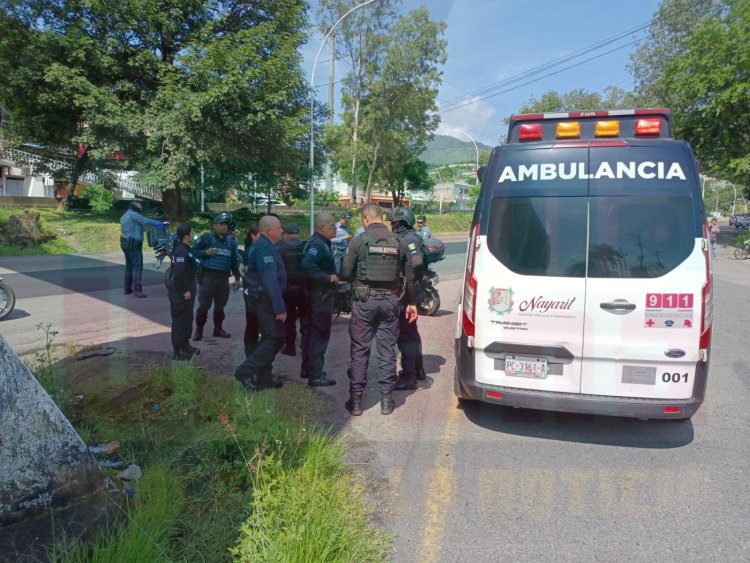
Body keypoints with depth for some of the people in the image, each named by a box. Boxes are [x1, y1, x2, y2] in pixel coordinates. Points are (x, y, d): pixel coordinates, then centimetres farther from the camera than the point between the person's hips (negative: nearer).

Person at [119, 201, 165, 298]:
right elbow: (147, 221, -19)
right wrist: (161, 223, -19)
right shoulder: (133, 215, -12)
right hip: (133, 244, -10)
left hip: (125, 242, 10)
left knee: (129, 265, 16)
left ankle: (127, 288, 20)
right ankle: (137, 290, -14)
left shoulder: (124, 216, 20)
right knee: (137, 266, -10)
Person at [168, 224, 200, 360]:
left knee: (187, 318, 18)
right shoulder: (181, 251, -20)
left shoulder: (184, 249, 11)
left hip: (186, 288, 10)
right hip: (180, 292, -10)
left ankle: (185, 345, 31)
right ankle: (178, 351, 6)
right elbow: (178, 273, -26)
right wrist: (184, 291, -21)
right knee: (180, 319, -2)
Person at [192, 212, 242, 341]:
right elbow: (194, 252, -1)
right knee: (204, 305, -4)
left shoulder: (231, 241, 13)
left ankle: (218, 329, 24)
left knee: (220, 306, 12)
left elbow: (235, 260, 17)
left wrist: (237, 277, 15)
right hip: (208, 276, -4)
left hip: (223, 277, 4)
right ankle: (199, 330, 6)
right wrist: (205, 252, -19)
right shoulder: (207, 237, -1)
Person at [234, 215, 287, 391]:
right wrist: (280, 307, -27)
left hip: (262, 298, 11)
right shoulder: (265, 247, -17)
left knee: (270, 338, 15)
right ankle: (245, 371, -6)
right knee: (274, 339, -8)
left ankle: (264, 377, 20)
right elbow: (270, 280, -25)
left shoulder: (264, 245, 16)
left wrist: (278, 303, 22)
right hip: (265, 299, -11)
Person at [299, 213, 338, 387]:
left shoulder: (321, 243, 13)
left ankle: (307, 369, 29)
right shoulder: (318, 244, -19)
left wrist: (333, 277, 13)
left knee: (312, 332, 17)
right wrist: (328, 277, -29)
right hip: (321, 295, -11)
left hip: (318, 294, 11)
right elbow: (307, 264, -35)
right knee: (320, 335, -5)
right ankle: (316, 375, 1)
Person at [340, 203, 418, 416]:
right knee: (387, 349, 10)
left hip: (365, 300, -3)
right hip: (390, 300, 3)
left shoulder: (359, 241, -6)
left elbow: (345, 273, -8)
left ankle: (356, 399, 11)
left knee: (360, 350, 6)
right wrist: (412, 302, 14)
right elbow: (409, 276, 6)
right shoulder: (398, 242, 4)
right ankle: (386, 399, 15)